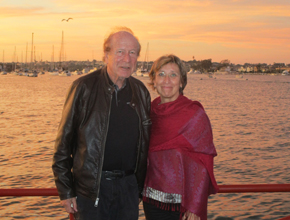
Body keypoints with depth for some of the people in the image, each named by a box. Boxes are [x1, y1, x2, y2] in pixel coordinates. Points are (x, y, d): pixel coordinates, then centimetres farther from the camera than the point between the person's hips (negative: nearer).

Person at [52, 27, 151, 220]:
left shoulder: (140, 91, 5)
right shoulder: (85, 87, -7)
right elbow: (64, 141, -5)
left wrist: (141, 188, 12)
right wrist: (66, 191, -5)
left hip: (128, 185, 4)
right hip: (90, 188, -4)